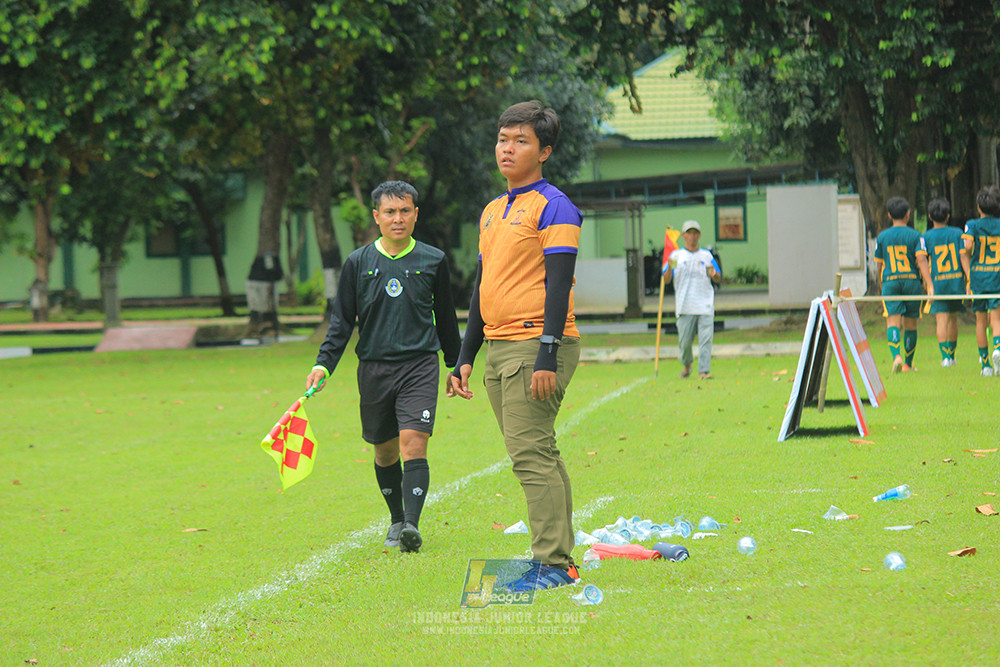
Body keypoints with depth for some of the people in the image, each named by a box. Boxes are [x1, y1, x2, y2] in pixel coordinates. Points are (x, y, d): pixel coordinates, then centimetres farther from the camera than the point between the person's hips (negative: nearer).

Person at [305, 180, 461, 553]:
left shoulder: (433, 260, 4)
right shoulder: (358, 263, 4)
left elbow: (446, 319, 15)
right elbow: (342, 320, 6)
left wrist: (457, 367, 19)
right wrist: (324, 364, -6)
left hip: (419, 365, -2)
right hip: (374, 368, 2)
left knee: (413, 444, -17)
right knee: (385, 451, 11)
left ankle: (412, 525, -23)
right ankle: (396, 520, 30)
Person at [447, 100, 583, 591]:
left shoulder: (553, 207, -7)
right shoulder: (492, 212, 19)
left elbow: (558, 283, -14)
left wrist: (548, 354, -21)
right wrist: (465, 358, 21)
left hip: (535, 346, -8)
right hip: (499, 347, 8)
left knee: (531, 454, -14)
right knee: (537, 456, 9)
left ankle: (552, 564, -13)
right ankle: (560, 561, 12)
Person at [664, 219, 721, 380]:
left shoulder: (707, 256, 13)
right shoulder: (676, 255, 9)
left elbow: (719, 279, 14)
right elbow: (666, 280, 2)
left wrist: (713, 275, -9)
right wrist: (670, 268, -19)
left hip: (706, 306, 1)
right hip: (685, 306, -1)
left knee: (706, 338, -10)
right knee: (684, 341, 0)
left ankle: (704, 371, -12)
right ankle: (687, 365, 26)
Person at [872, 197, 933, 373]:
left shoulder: (882, 237, 6)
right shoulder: (915, 236, 0)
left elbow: (879, 265, 12)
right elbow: (921, 260, -12)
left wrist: (882, 285, 27)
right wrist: (930, 285, -18)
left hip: (890, 282, 0)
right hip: (912, 281, 0)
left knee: (893, 321, -8)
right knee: (910, 324, 12)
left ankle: (896, 356, -33)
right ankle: (908, 364, 23)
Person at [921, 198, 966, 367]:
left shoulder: (926, 237, -2)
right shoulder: (957, 233, 2)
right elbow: (963, 257, -3)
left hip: (938, 282, -2)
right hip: (957, 280, 2)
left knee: (941, 318, -6)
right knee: (953, 318, 16)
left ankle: (945, 355, -20)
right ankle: (951, 354, 25)